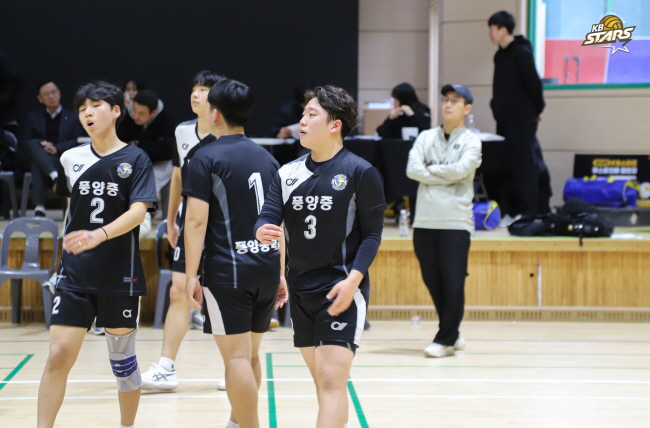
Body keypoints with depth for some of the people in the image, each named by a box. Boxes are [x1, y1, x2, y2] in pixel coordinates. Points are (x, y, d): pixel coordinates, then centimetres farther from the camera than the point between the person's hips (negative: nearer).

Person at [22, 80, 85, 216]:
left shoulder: (73, 118, 16)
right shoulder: (33, 117, 22)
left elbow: (78, 142, 1)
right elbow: (26, 142, 12)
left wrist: (57, 148, -18)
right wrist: (41, 145, -12)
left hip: (62, 159, -2)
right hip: (39, 158, 2)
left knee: (38, 166, -39)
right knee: (34, 144, -36)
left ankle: (39, 206, -51)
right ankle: (54, 175, -54)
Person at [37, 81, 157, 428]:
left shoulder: (135, 160, -4)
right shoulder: (71, 159, 7)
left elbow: (138, 211, -16)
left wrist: (100, 235, -31)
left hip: (120, 276, -2)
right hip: (75, 274, 2)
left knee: (122, 359, 8)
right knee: (58, 355, -8)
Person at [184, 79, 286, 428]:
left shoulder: (208, 157, -5)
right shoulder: (266, 159, 14)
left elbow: (197, 220, -12)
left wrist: (191, 274, -9)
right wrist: (281, 275, 20)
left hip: (228, 269, -6)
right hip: (267, 268, 7)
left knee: (237, 357, -6)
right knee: (249, 354, 17)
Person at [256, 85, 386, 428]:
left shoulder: (360, 172, -7)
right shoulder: (288, 173, 8)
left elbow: (372, 233, -7)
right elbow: (269, 217, 1)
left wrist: (353, 278, -18)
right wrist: (263, 231, -23)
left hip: (342, 291, -6)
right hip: (300, 290, 6)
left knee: (332, 380, -14)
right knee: (321, 379, 15)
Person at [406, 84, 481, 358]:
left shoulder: (471, 141, 3)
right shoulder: (426, 138, 12)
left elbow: (461, 169, -15)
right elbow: (412, 170, -3)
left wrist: (431, 169, -3)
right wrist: (446, 175, -9)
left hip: (456, 222, -4)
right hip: (425, 220, 4)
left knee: (453, 282, -5)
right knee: (432, 281, 7)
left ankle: (446, 340, 0)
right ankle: (452, 334, 19)